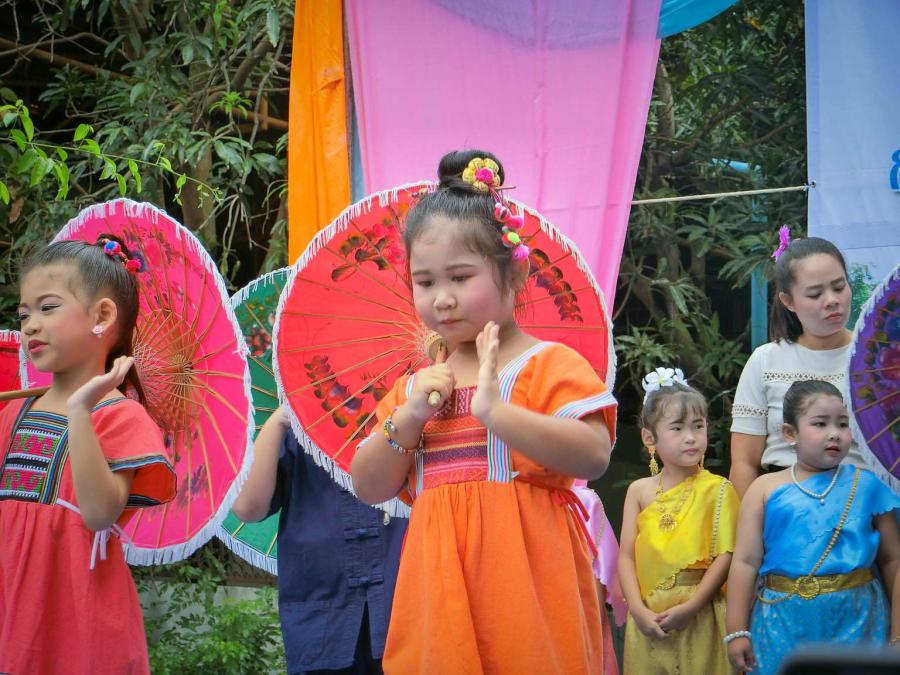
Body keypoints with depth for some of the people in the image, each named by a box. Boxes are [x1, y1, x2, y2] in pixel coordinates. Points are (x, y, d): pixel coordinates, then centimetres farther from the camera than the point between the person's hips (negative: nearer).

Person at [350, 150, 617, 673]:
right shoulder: (416, 386, 16)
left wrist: (496, 411, -24)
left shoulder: (548, 365, -2)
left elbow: (594, 455, -17)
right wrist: (407, 419, -3)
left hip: (522, 579, -5)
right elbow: (369, 489, 13)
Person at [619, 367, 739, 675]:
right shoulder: (640, 491, 6)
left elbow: (725, 556, -8)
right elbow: (627, 556, 2)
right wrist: (638, 609, -10)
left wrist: (689, 608, -14)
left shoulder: (717, 489, -2)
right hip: (648, 619, 2)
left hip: (700, 617, -2)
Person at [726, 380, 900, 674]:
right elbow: (746, 561, -1)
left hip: (856, 620, 0)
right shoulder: (766, 489, 1)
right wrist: (737, 631, -3)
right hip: (784, 623, 0)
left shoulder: (865, 485, 3)